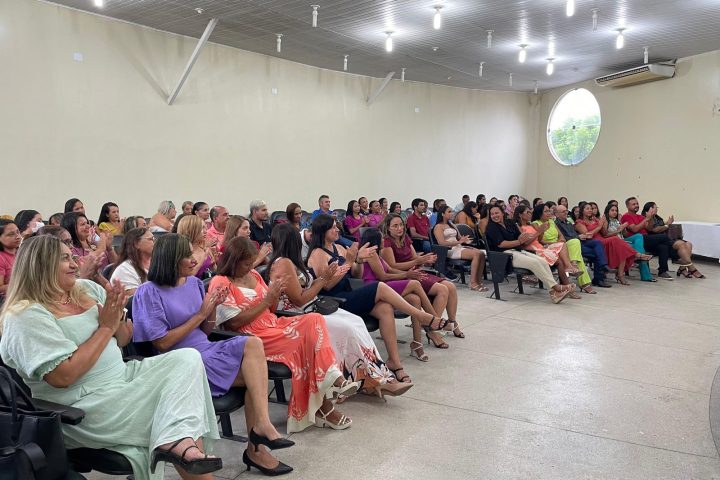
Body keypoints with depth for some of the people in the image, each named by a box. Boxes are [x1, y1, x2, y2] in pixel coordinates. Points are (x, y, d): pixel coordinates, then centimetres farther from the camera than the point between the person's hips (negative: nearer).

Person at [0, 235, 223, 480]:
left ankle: (179, 441, -27)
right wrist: (105, 328, -15)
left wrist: (118, 316, -7)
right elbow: (63, 376, -22)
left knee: (188, 358, -14)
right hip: (86, 408, -8)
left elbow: (124, 339, 16)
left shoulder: (86, 288, 9)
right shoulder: (25, 317, -13)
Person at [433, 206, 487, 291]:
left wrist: (465, 240, -1)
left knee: (481, 253, -15)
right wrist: (459, 242, -21)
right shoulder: (438, 227, -2)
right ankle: (473, 283, -25)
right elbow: (442, 243, -15)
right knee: (476, 254, -26)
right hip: (450, 250, -8)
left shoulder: (451, 225, 24)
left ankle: (479, 281, -15)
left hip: (459, 247, 8)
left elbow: (459, 237, 24)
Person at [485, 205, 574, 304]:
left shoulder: (510, 223, 18)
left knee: (543, 261, -16)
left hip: (518, 251, 7)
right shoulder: (491, 227, 0)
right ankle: (556, 287, -21)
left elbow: (519, 237, 12)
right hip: (505, 255, -7)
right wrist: (519, 242, -15)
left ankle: (553, 292, -23)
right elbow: (500, 244, -12)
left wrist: (524, 238, -12)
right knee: (535, 262, -25)